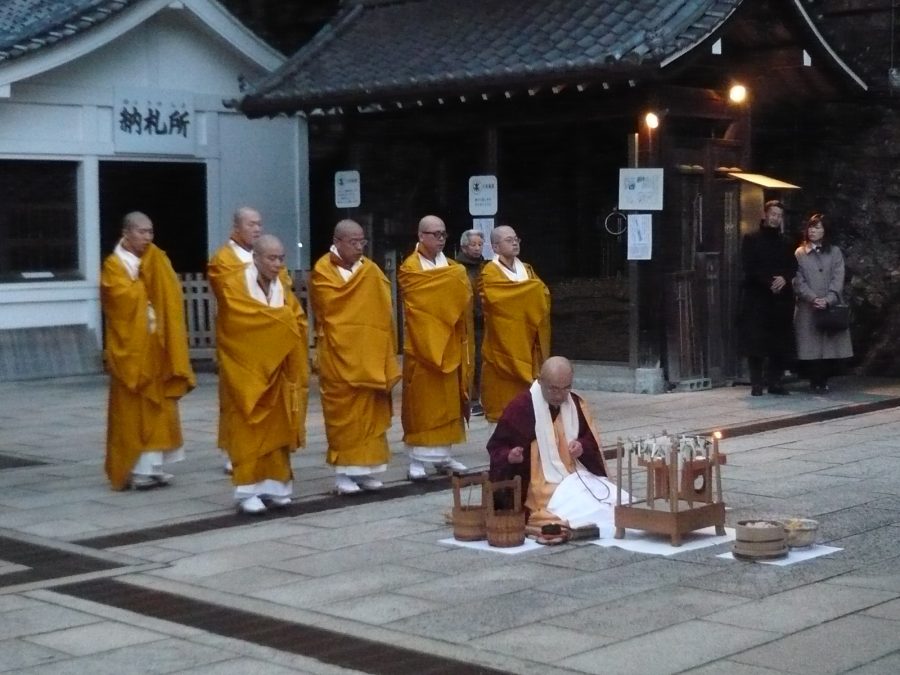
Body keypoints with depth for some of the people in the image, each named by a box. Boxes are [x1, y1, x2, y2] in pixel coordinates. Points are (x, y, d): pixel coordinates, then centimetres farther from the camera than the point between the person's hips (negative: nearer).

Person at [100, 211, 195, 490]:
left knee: (157, 408, 6)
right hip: (130, 349, -6)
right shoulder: (114, 265, -6)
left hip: (155, 347, 6)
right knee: (132, 409, -3)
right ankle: (134, 469, 1)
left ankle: (151, 466, 12)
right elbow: (127, 298, -20)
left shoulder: (157, 261, 13)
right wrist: (144, 276, -9)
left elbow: (170, 300, 10)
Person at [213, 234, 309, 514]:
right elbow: (242, 317, -21)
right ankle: (247, 491, -1)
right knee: (248, 430, -5)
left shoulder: (282, 286, 9)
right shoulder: (234, 283, -9)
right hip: (246, 370, -5)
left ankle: (274, 485, 12)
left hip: (277, 371, 5)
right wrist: (280, 316, -13)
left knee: (276, 428, 5)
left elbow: (298, 322, 3)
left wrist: (282, 320, -15)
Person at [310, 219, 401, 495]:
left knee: (370, 410, 5)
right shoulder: (323, 270, -3)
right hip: (339, 353, -5)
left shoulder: (370, 269, 11)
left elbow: (382, 309, 6)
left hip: (370, 353, 5)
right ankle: (344, 471, 1)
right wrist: (359, 273, -9)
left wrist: (385, 352, -5)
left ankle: (366, 467, 12)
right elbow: (332, 301, -19)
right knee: (343, 412, -3)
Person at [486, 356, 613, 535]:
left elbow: (593, 442, 18)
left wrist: (583, 447, -6)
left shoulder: (576, 403, 8)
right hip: (542, 486, -7)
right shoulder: (521, 406, -9)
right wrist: (509, 456, -24)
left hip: (577, 478, 7)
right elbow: (496, 447, -1)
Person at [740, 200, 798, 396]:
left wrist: (784, 278, -12)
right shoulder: (751, 240, 6)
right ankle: (756, 384, -5)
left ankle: (776, 382, 6)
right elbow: (749, 268, -4)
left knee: (781, 343, -1)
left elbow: (793, 267, 10)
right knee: (756, 342, -8)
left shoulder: (786, 243, 18)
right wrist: (769, 282, -15)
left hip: (782, 299, 4)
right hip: (757, 299, -4)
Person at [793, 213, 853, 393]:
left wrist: (828, 300, -14)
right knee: (811, 348, -5)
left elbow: (838, 279, 1)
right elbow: (799, 281, 1)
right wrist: (813, 299, -14)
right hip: (808, 309, -1)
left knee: (830, 345, -4)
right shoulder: (800, 253, 9)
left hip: (831, 308, 1)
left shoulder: (835, 252, 11)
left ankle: (823, 381, 6)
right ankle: (815, 382, 2)